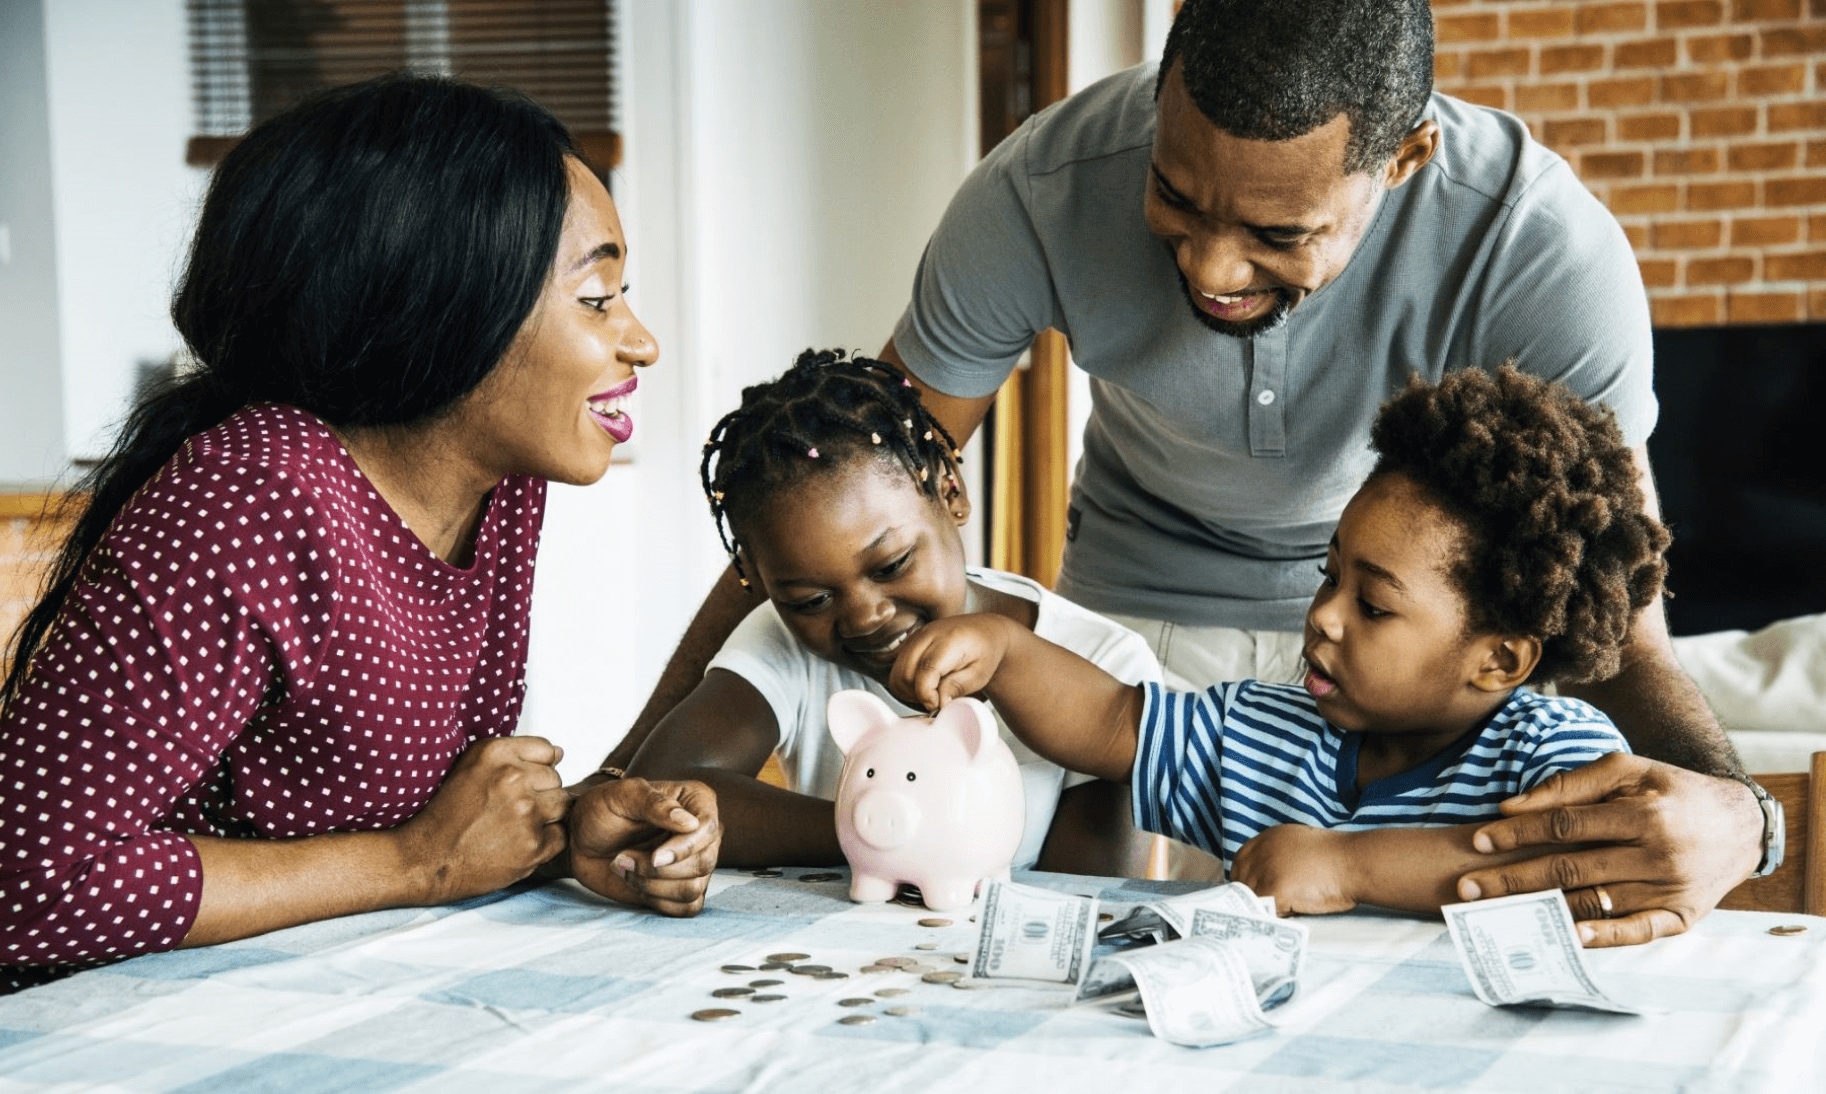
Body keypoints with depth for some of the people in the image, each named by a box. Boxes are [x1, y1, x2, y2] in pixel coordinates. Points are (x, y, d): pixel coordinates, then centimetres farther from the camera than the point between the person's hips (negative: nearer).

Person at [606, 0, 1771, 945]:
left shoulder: (1545, 251, -33)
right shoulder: (1042, 195, -29)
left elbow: (1619, 632, -31)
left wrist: (1729, 809, -54)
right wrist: (645, 764, -30)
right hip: (1138, 598, 1)